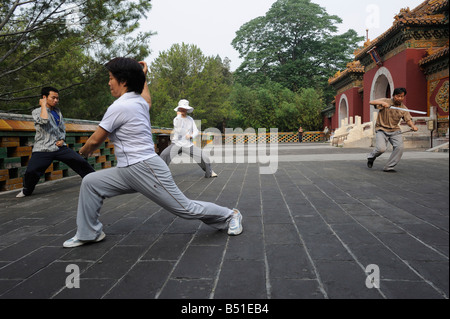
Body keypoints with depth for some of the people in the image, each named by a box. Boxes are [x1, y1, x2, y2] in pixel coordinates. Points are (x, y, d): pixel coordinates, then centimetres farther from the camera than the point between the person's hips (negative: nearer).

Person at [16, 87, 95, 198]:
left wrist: (62, 140, 5)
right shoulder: (36, 111, 0)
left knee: (81, 162, -6)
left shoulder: (57, 112, 16)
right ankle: (26, 191, 13)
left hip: (60, 147, 4)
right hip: (43, 149, -4)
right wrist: (43, 105, -9)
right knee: (31, 172, -17)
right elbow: (44, 120, -23)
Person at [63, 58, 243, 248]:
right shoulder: (140, 102, 9)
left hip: (146, 170, -10)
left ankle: (229, 215, 19)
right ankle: (88, 233, 18)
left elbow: (95, 141, -7)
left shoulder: (118, 107, -16)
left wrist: (84, 151, 15)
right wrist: (142, 76, 51)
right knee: (90, 183, 6)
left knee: (185, 208, 0)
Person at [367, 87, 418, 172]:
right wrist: (382, 103, -34)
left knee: (399, 147, -17)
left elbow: (408, 120, 0)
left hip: (395, 131, 4)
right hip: (382, 129, -4)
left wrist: (413, 126, -23)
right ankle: (371, 157, 14)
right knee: (381, 148, -22)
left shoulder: (404, 109, 4)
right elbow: (371, 102, -15)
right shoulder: (386, 101, -6)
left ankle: (388, 167, -2)